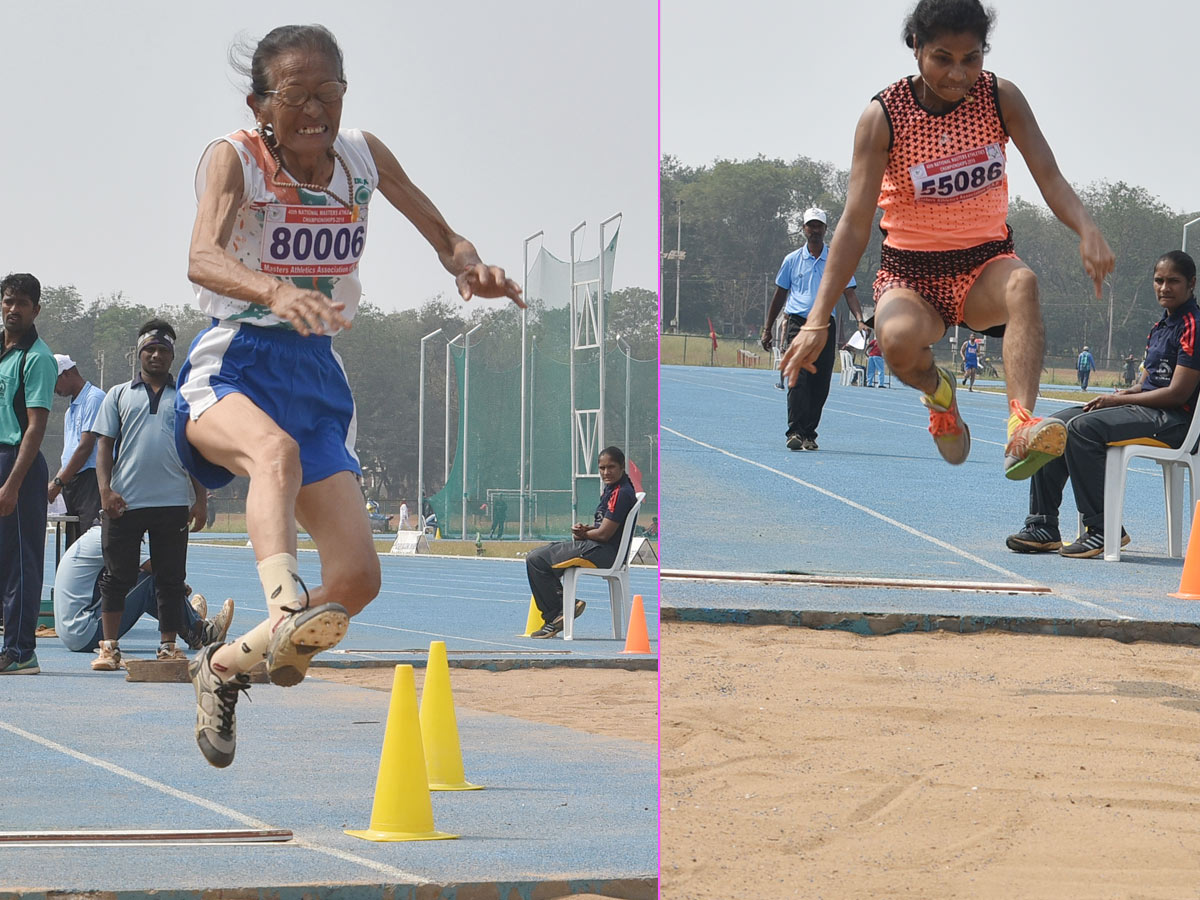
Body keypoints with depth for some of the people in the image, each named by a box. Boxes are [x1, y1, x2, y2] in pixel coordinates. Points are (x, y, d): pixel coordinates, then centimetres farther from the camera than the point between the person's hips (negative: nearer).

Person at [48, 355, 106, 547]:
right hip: (72, 484, 10)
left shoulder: (94, 398, -6)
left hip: (91, 479, -10)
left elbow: (86, 447, -13)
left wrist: (58, 482, -11)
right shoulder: (70, 411, 24)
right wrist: (51, 486, 12)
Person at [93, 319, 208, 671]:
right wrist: (105, 490, -7)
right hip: (124, 502, -1)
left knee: (171, 579, 3)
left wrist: (201, 499, 5)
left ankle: (169, 646, 9)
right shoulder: (119, 395, 11)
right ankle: (109, 647, 4)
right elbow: (104, 445, 7)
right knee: (117, 576, 0)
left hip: (173, 503, 1)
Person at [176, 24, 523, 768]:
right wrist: (275, 291, -49)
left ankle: (227, 665, 19)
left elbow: (443, 236, 13)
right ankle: (286, 610, -61)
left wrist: (472, 268, -12)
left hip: (317, 375, 6)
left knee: (359, 578, -2)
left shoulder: (363, 155, 5)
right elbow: (202, 259, -28)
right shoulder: (234, 158, -10)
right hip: (234, 365, -5)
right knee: (276, 449, -41)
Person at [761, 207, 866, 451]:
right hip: (797, 323, -1)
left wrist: (859, 318, -12)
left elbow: (849, 292, 6)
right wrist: (767, 328, 17)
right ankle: (795, 432, -22)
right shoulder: (792, 260, 11)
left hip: (825, 325, 1)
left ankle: (809, 433, 12)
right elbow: (780, 294, 17)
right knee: (799, 379, -16)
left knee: (820, 384, 1)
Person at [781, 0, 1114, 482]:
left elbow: (1050, 179, -10)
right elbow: (855, 224, -14)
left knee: (1022, 282, -36)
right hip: (910, 270, -1)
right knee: (899, 339, -37)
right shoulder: (884, 116, -12)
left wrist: (1087, 230, -33)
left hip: (983, 266, 1)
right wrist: (817, 320, -22)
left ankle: (1021, 428, -53)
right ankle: (937, 390, 1)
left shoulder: (1001, 98, -6)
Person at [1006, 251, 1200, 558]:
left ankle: (1104, 529, -24)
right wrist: (1112, 398, 0)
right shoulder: (1161, 326, 18)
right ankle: (1043, 526, -2)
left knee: (1082, 427, -28)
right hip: (1145, 409, 10)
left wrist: (1118, 400, -12)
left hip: (1173, 419, -10)